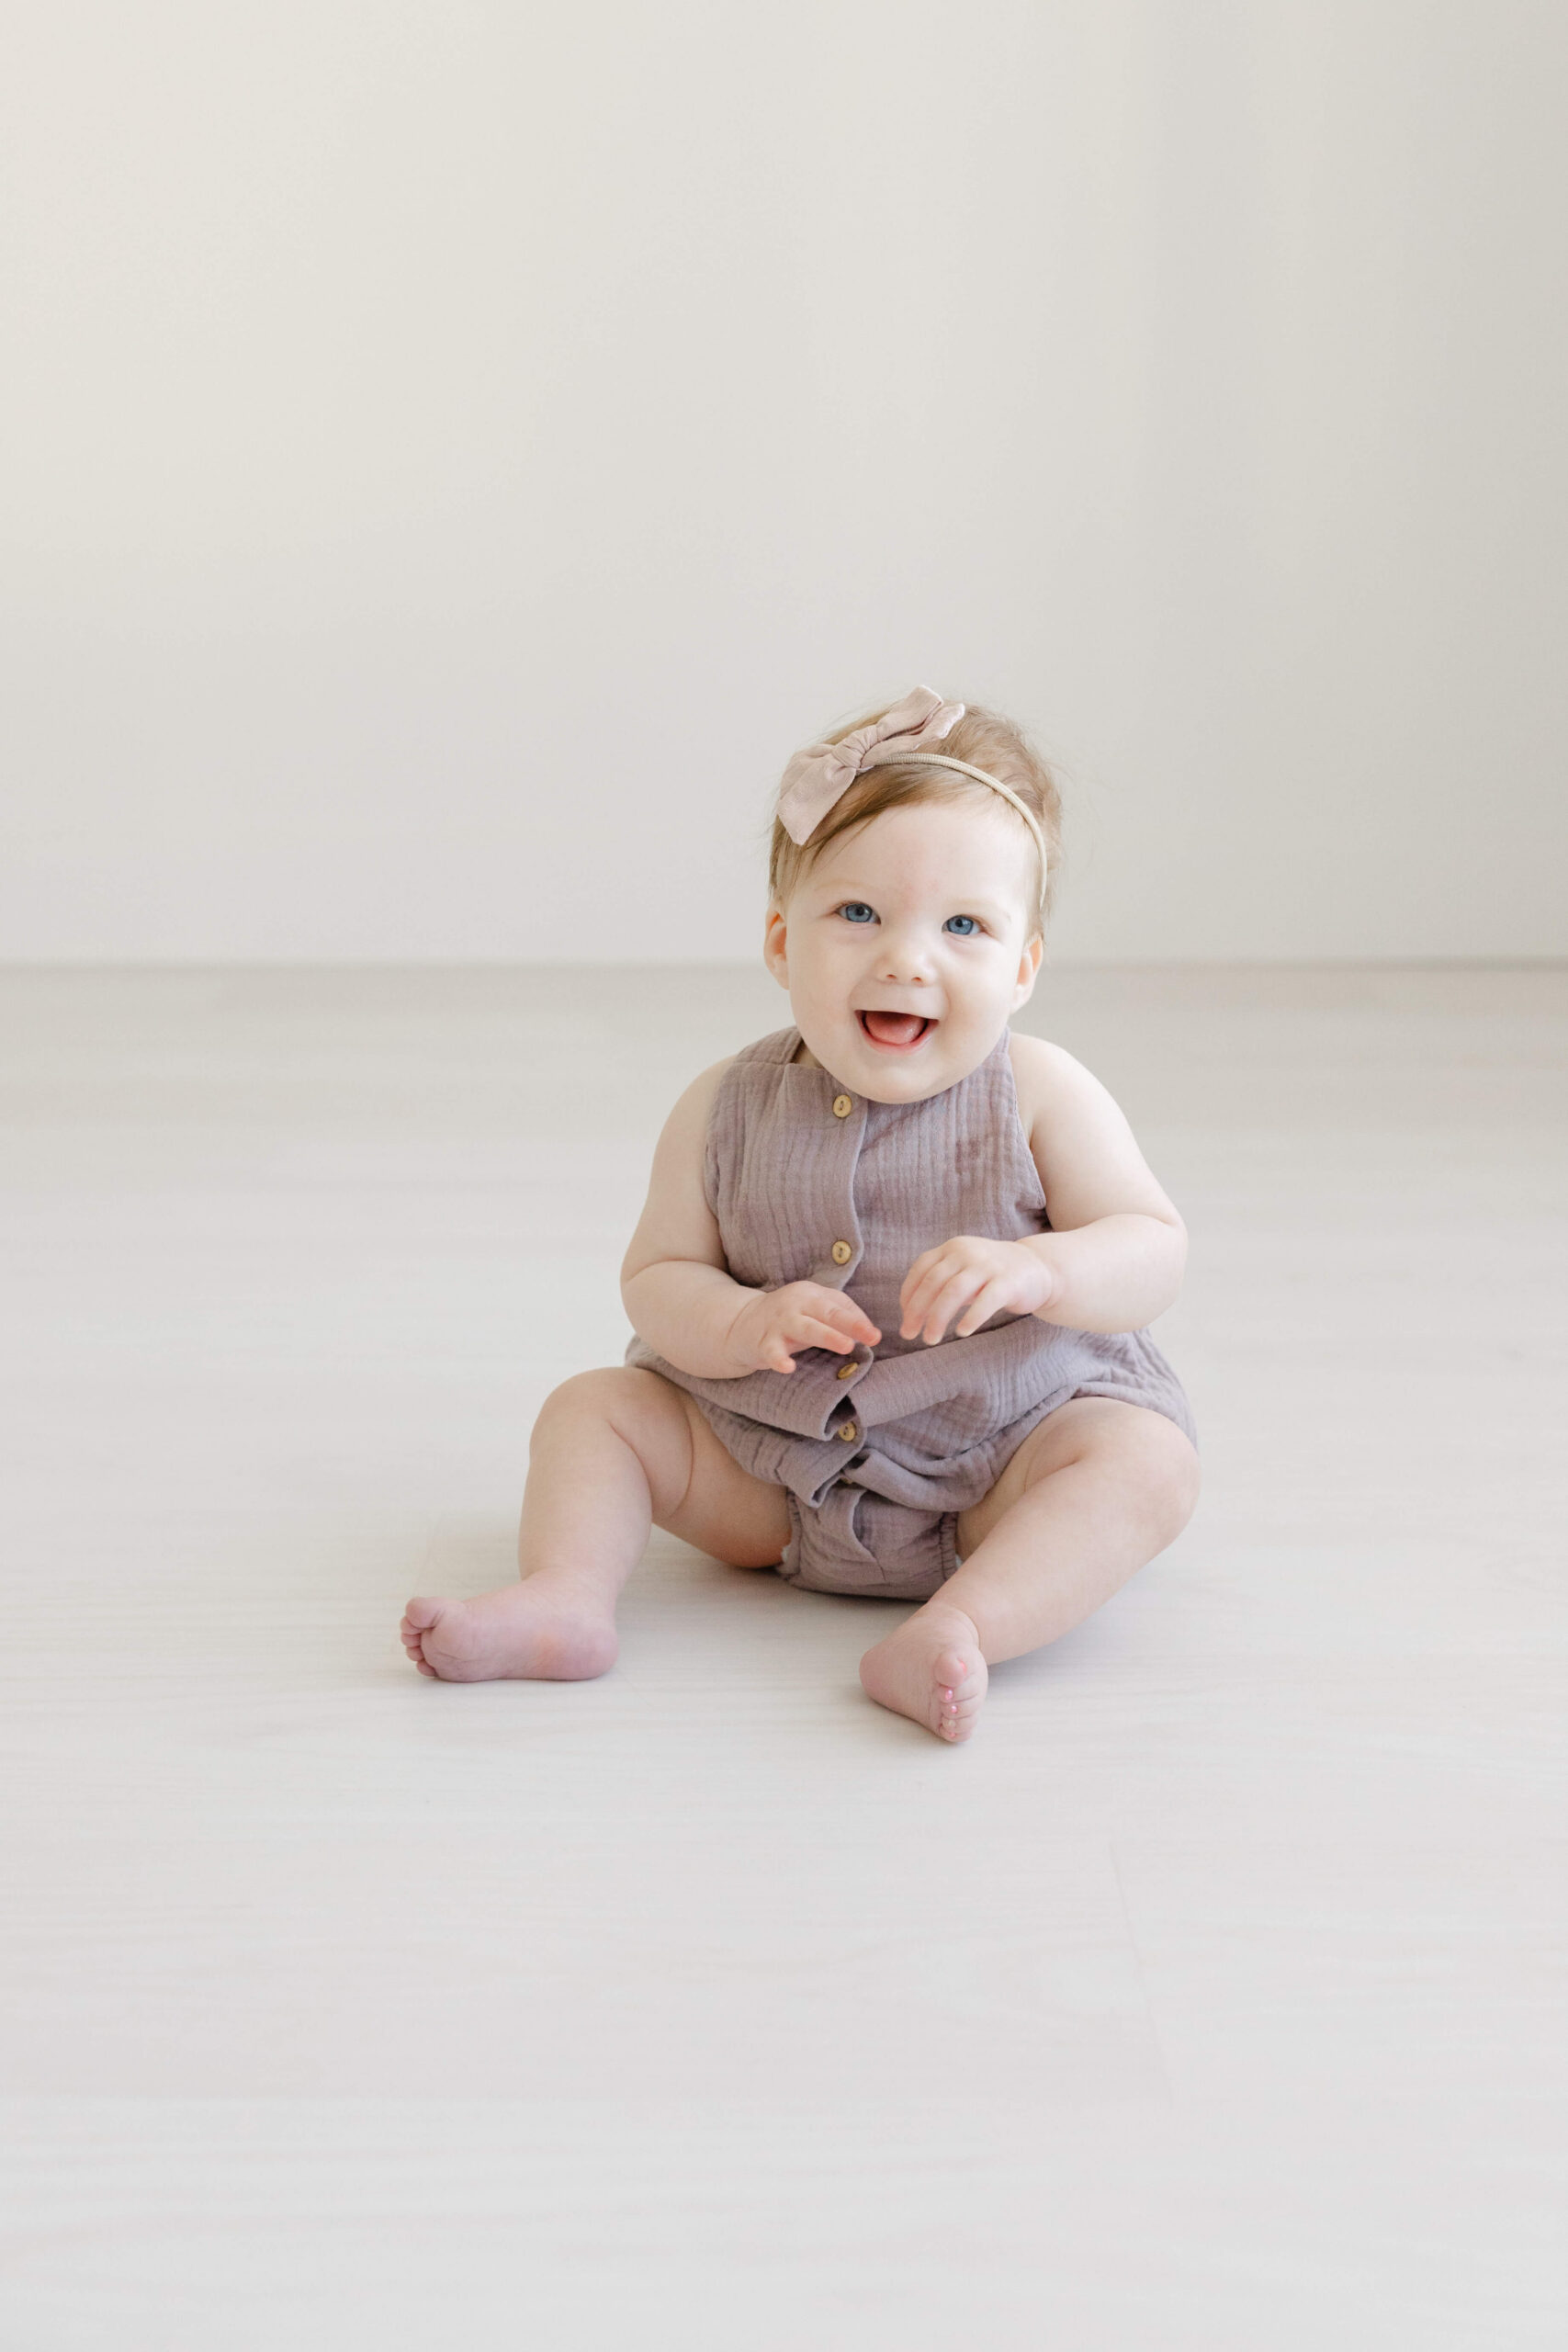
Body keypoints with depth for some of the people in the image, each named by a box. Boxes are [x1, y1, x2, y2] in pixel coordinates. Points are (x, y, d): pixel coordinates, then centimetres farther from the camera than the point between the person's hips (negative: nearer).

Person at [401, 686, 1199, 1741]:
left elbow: (1154, 1253, -12)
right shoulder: (727, 1111, -6)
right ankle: (566, 1596, -21)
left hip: (1003, 1454, -2)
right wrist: (743, 1325, -25)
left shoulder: (1041, 1096, -11)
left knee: (1150, 1459, -28)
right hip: (772, 1472, 3)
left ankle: (956, 1629, -43)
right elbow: (656, 1279, -2)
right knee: (593, 1407, -4)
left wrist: (1036, 1270, -34)